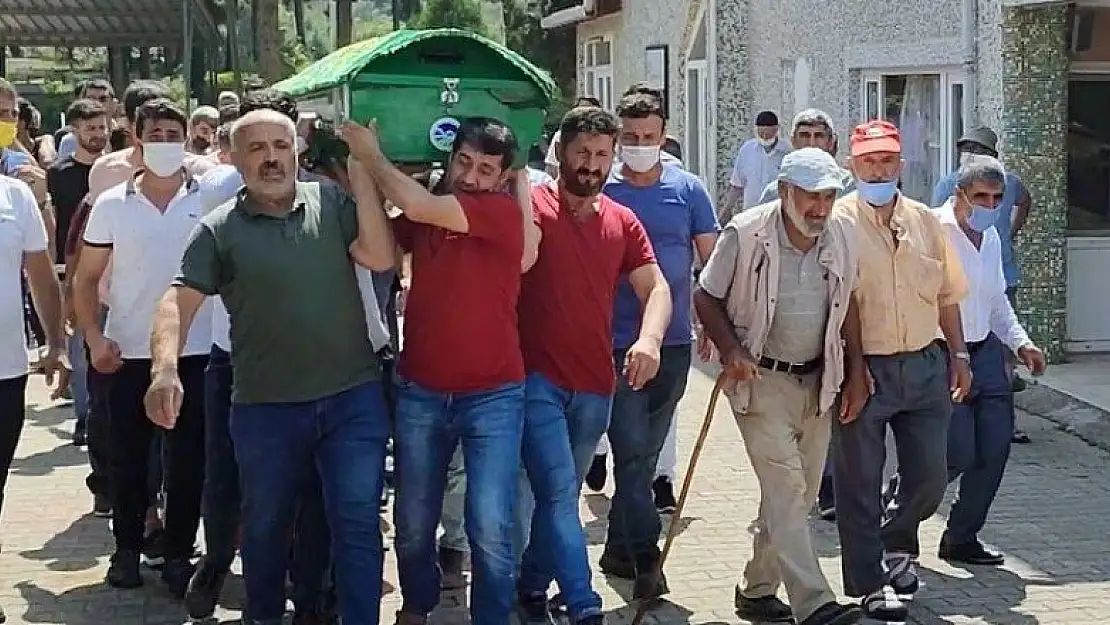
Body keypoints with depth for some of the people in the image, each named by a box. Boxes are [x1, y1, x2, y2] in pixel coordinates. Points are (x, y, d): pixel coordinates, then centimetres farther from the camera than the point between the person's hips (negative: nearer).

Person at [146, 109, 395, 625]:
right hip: (265, 407, 0)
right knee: (266, 524, 17)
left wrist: (362, 175, -15)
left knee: (357, 523, 1)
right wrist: (165, 369, -29)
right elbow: (179, 300, -11)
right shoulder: (219, 230, -2)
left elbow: (380, 258, -10)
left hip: (353, 397, 0)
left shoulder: (332, 203, 2)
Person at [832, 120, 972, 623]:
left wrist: (959, 356, 13)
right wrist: (849, 370, -16)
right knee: (860, 483, 4)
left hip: (925, 366, 5)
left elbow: (947, 295, 17)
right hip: (864, 368, -5)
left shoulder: (926, 221, 9)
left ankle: (896, 544, 38)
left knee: (930, 477, 9)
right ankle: (870, 584, 17)